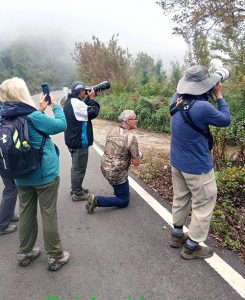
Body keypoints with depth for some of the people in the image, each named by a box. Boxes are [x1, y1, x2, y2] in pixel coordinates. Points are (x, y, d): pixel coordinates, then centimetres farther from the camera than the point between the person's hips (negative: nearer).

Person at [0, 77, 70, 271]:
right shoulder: (33, 117, -19)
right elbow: (61, 125, -11)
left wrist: (40, 109, 12)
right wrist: (56, 105, 2)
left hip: (22, 176, 6)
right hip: (45, 174, -6)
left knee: (26, 213, 18)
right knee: (49, 215, 5)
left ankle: (25, 253, 34)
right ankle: (55, 257, 19)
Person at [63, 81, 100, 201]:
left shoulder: (69, 102, 11)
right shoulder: (77, 103, -22)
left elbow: (84, 109, 17)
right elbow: (93, 113, -21)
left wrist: (88, 99, 5)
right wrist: (92, 99, -9)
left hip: (73, 140, 10)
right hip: (79, 141, -10)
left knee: (76, 166, 21)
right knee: (79, 168, 0)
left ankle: (76, 188, 33)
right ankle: (77, 193, 11)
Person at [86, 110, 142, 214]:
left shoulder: (113, 131, 2)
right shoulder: (131, 137, -20)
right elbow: (136, 162, -16)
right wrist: (138, 155, 5)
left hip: (105, 168, 8)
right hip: (116, 173, -8)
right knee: (124, 202, 11)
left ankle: (118, 191, 37)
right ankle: (97, 200, -6)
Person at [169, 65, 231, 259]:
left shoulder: (177, 99, -5)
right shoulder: (202, 107, -28)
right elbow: (226, 120, -10)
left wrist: (210, 95, 3)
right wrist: (219, 96, -1)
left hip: (177, 162, 8)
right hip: (197, 167, -8)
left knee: (181, 198, 22)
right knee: (203, 205, 10)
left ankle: (177, 235, 39)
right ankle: (191, 247, 23)